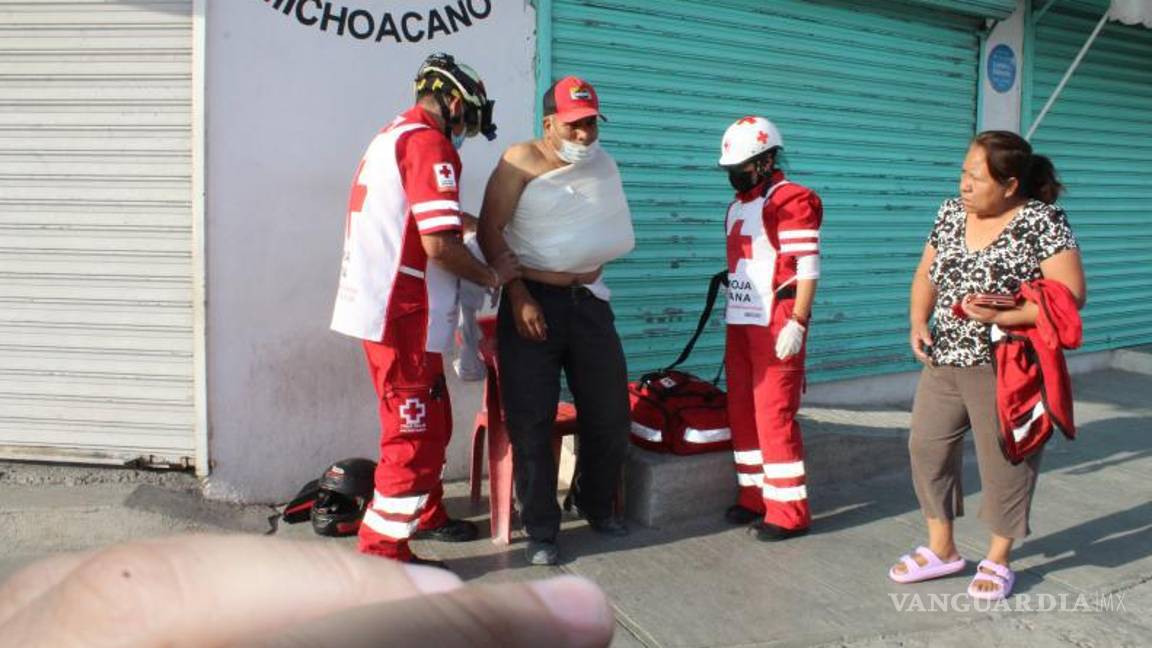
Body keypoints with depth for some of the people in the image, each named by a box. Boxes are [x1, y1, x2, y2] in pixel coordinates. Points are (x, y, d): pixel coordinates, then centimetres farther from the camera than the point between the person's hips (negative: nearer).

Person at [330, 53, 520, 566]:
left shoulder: (392, 136, 18)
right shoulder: (428, 143, -14)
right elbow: (438, 242, -21)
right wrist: (493, 276, -7)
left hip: (384, 307, 10)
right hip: (403, 313, -10)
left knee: (429, 423, 22)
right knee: (415, 433, -2)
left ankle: (424, 514, 38)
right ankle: (382, 552, 5)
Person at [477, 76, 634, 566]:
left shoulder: (603, 164, 11)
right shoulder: (522, 161, -6)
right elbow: (490, 231, -11)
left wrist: (586, 274, 8)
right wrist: (519, 296, -16)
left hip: (589, 301, 5)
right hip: (532, 303, -5)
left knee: (610, 416, 10)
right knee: (531, 423, -1)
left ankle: (597, 506, 33)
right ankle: (541, 532, 11)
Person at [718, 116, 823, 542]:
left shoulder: (790, 201, -11)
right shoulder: (737, 205, 16)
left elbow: (808, 268, -16)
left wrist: (797, 323, -20)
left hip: (776, 324, -9)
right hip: (740, 322, 9)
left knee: (774, 414, -8)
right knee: (741, 411, 12)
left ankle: (789, 511, 1)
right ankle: (755, 496, 24)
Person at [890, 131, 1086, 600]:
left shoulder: (1042, 221, -13)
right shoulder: (951, 212, 5)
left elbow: (1071, 295, -16)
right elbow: (926, 274, 14)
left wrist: (1002, 316, -24)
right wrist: (918, 322, -3)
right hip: (943, 363, 6)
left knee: (1003, 460, 6)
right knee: (927, 447, 11)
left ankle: (998, 561, 26)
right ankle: (942, 549, 29)